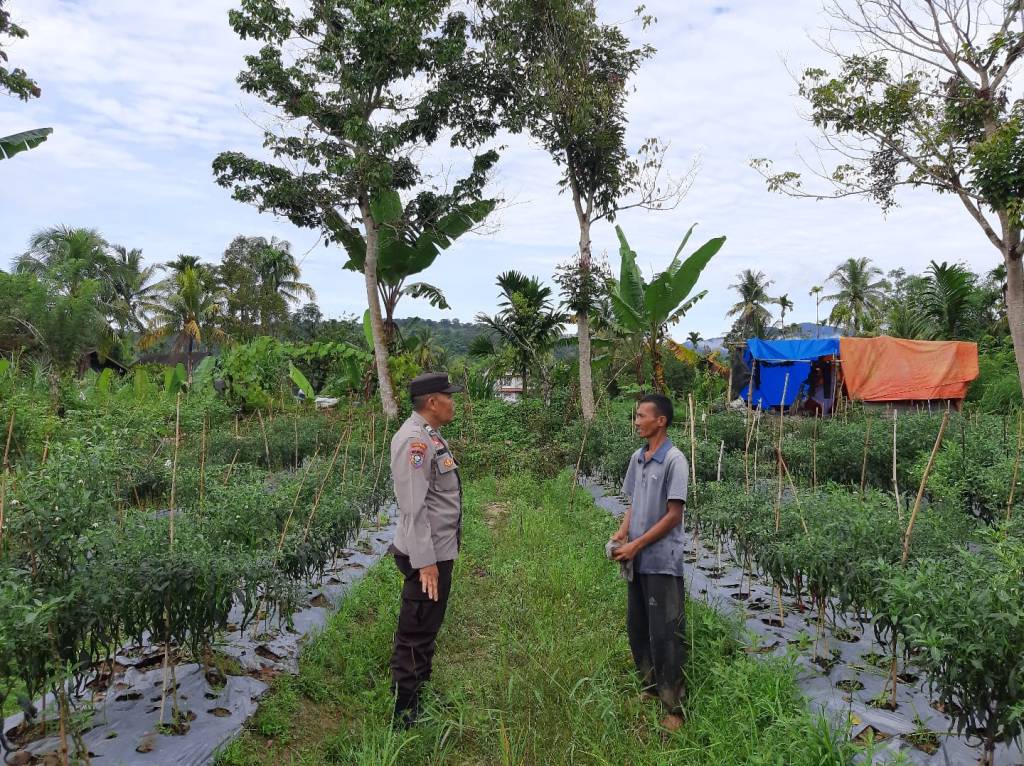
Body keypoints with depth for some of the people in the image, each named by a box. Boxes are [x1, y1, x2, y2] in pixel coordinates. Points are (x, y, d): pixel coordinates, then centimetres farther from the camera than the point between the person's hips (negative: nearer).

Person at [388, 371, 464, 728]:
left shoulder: (429, 436, 10)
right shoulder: (414, 440, -22)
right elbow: (413, 507, -25)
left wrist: (439, 554, 19)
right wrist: (425, 561, -25)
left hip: (439, 550, 10)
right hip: (427, 555, -10)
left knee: (427, 630, 22)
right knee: (415, 635, 2)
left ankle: (421, 692, 39)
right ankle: (404, 713, 16)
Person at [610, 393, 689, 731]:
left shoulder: (674, 460, -14)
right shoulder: (637, 458, 8)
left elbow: (673, 515, -15)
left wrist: (637, 545, -15)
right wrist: (622, 532, -2)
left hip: (662, 561, -7)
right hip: (637, 561, 7)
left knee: (664, 635, 0)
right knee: (636, 629, 16)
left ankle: (674, 706, 13)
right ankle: (650, 687, 34)